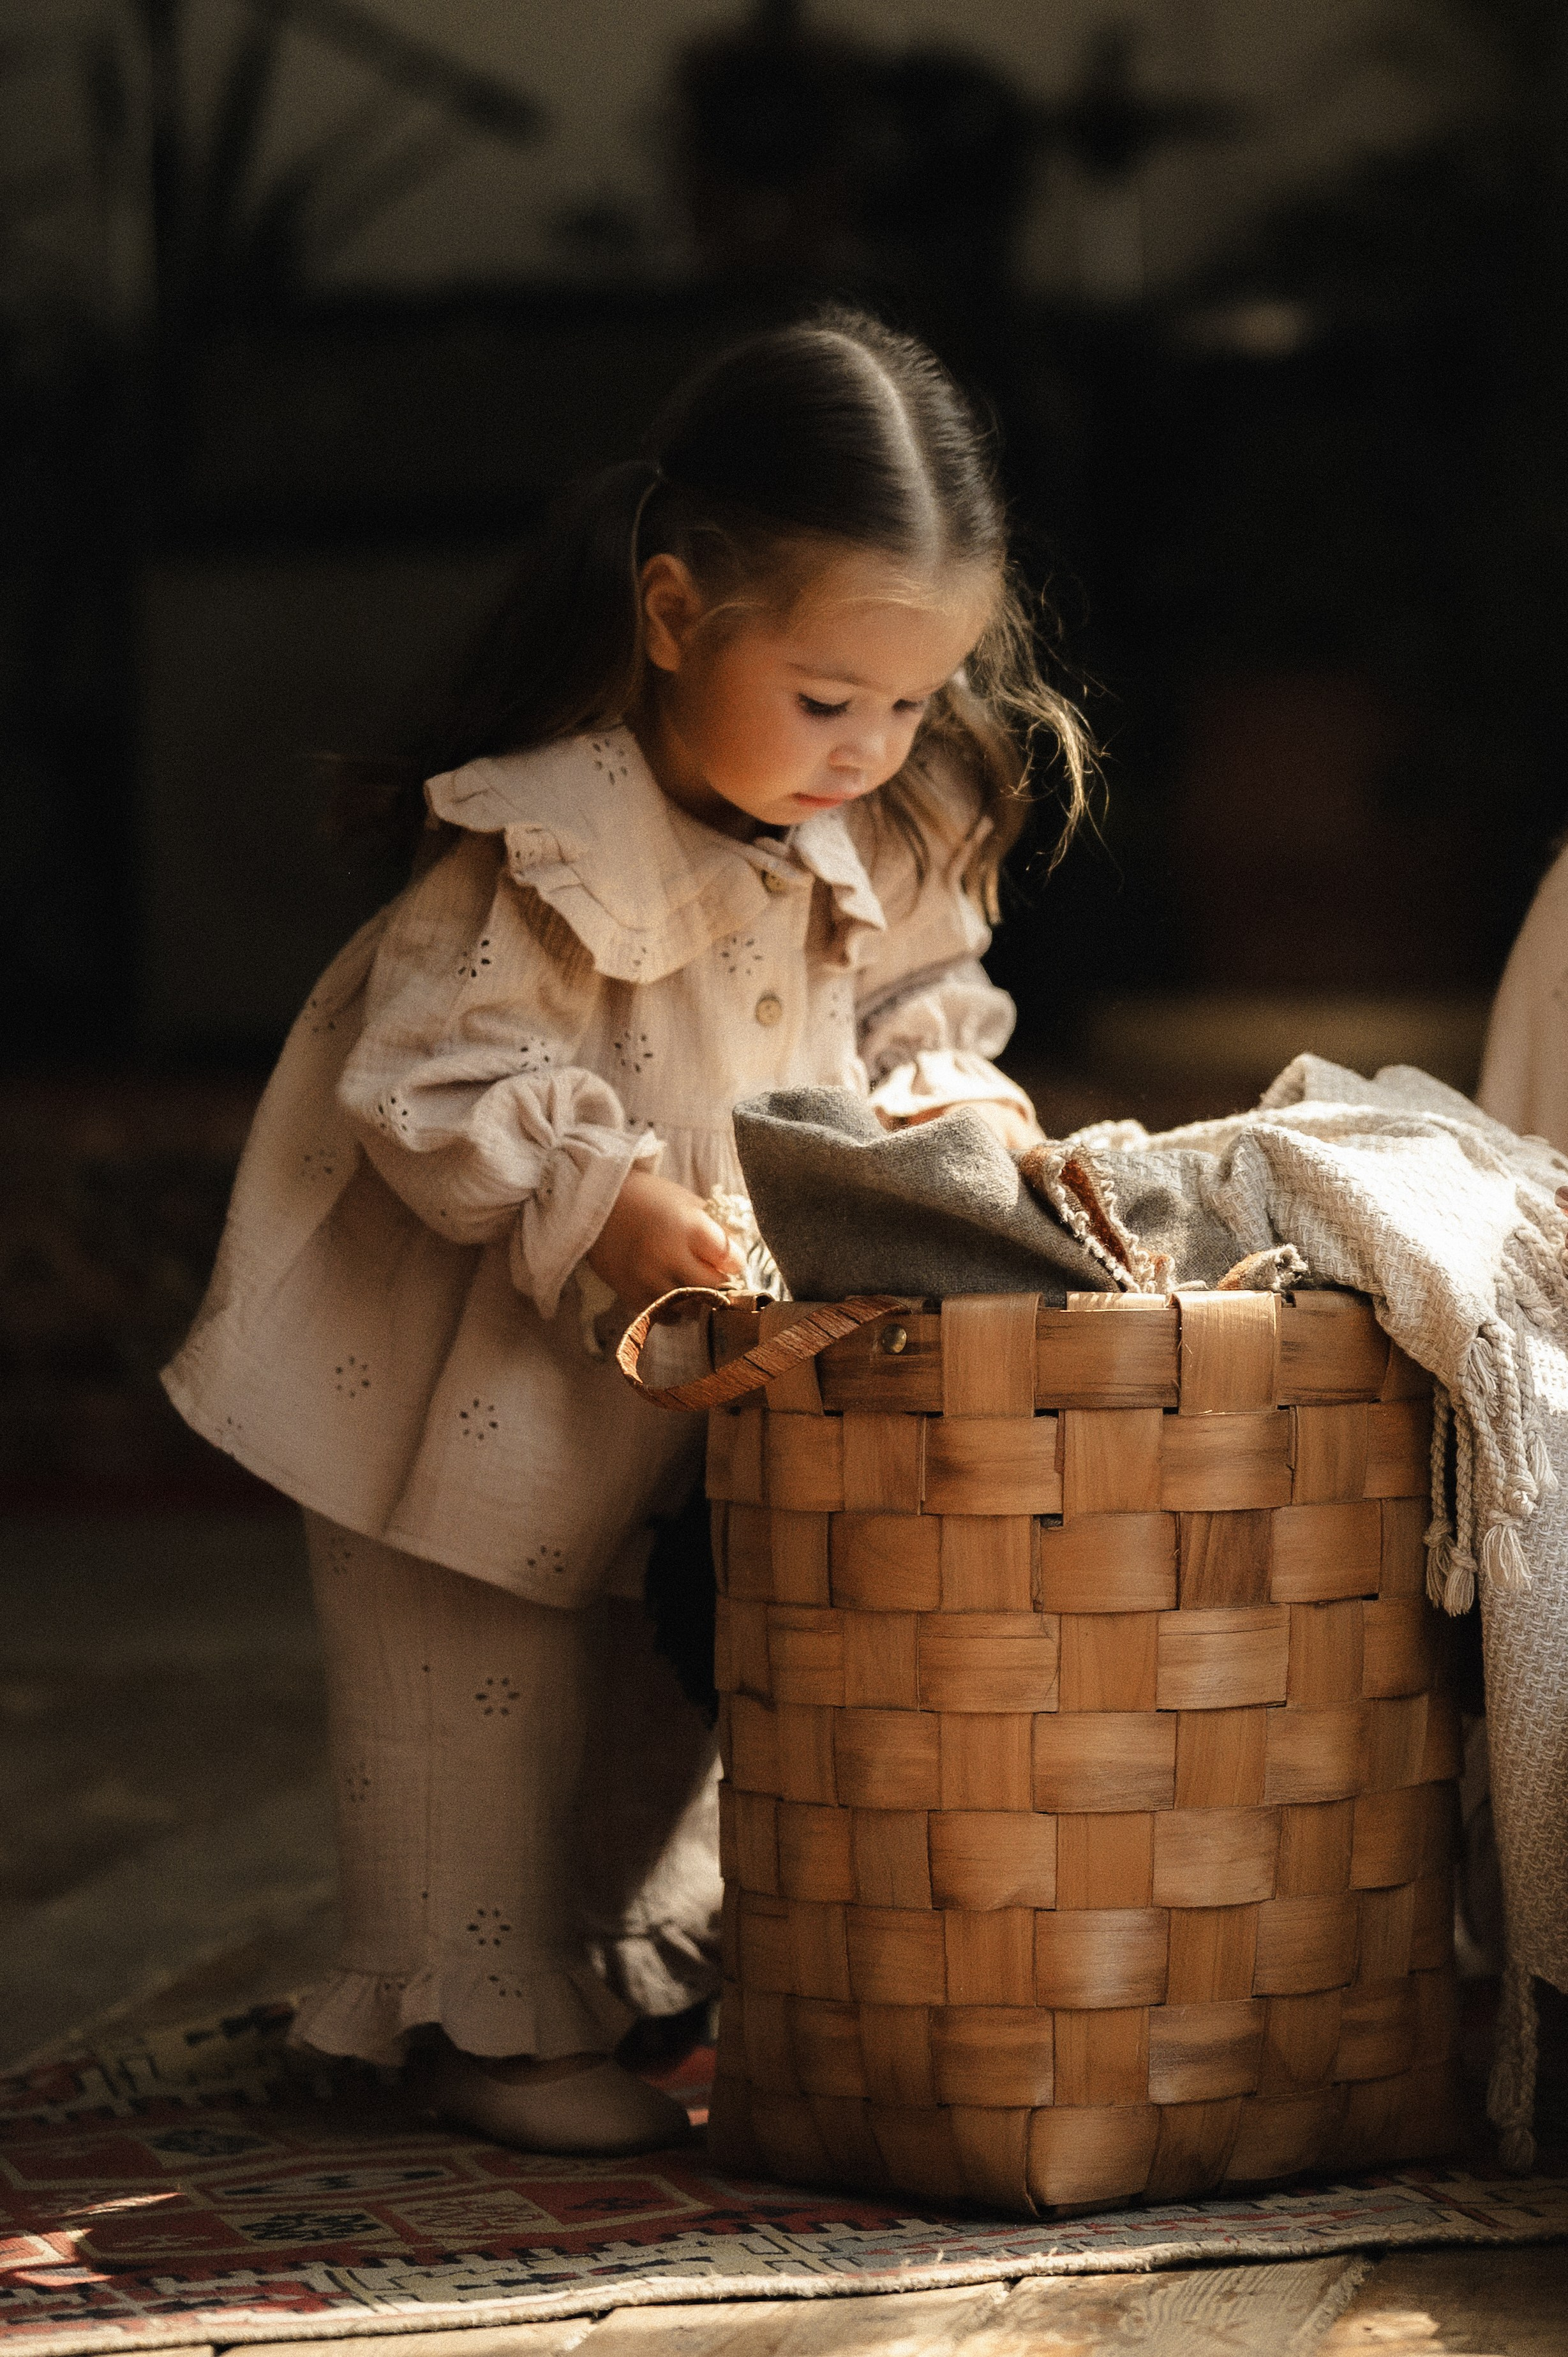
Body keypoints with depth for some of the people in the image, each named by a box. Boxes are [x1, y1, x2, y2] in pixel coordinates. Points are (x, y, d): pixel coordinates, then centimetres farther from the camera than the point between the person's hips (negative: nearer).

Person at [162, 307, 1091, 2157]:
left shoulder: (897, 841, -7)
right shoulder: (547, 844, -30)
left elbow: (913, 1015, 7)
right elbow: (433, 1077, -27)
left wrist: (952, 1108, -14)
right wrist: (601, 1200, -36)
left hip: (715, 1356, 7)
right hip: (478, 1362, -7)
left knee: (680, 1674, 18)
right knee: (482, 1677, 2)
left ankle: (646, 1958, 34)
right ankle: (486, 2015, 14)